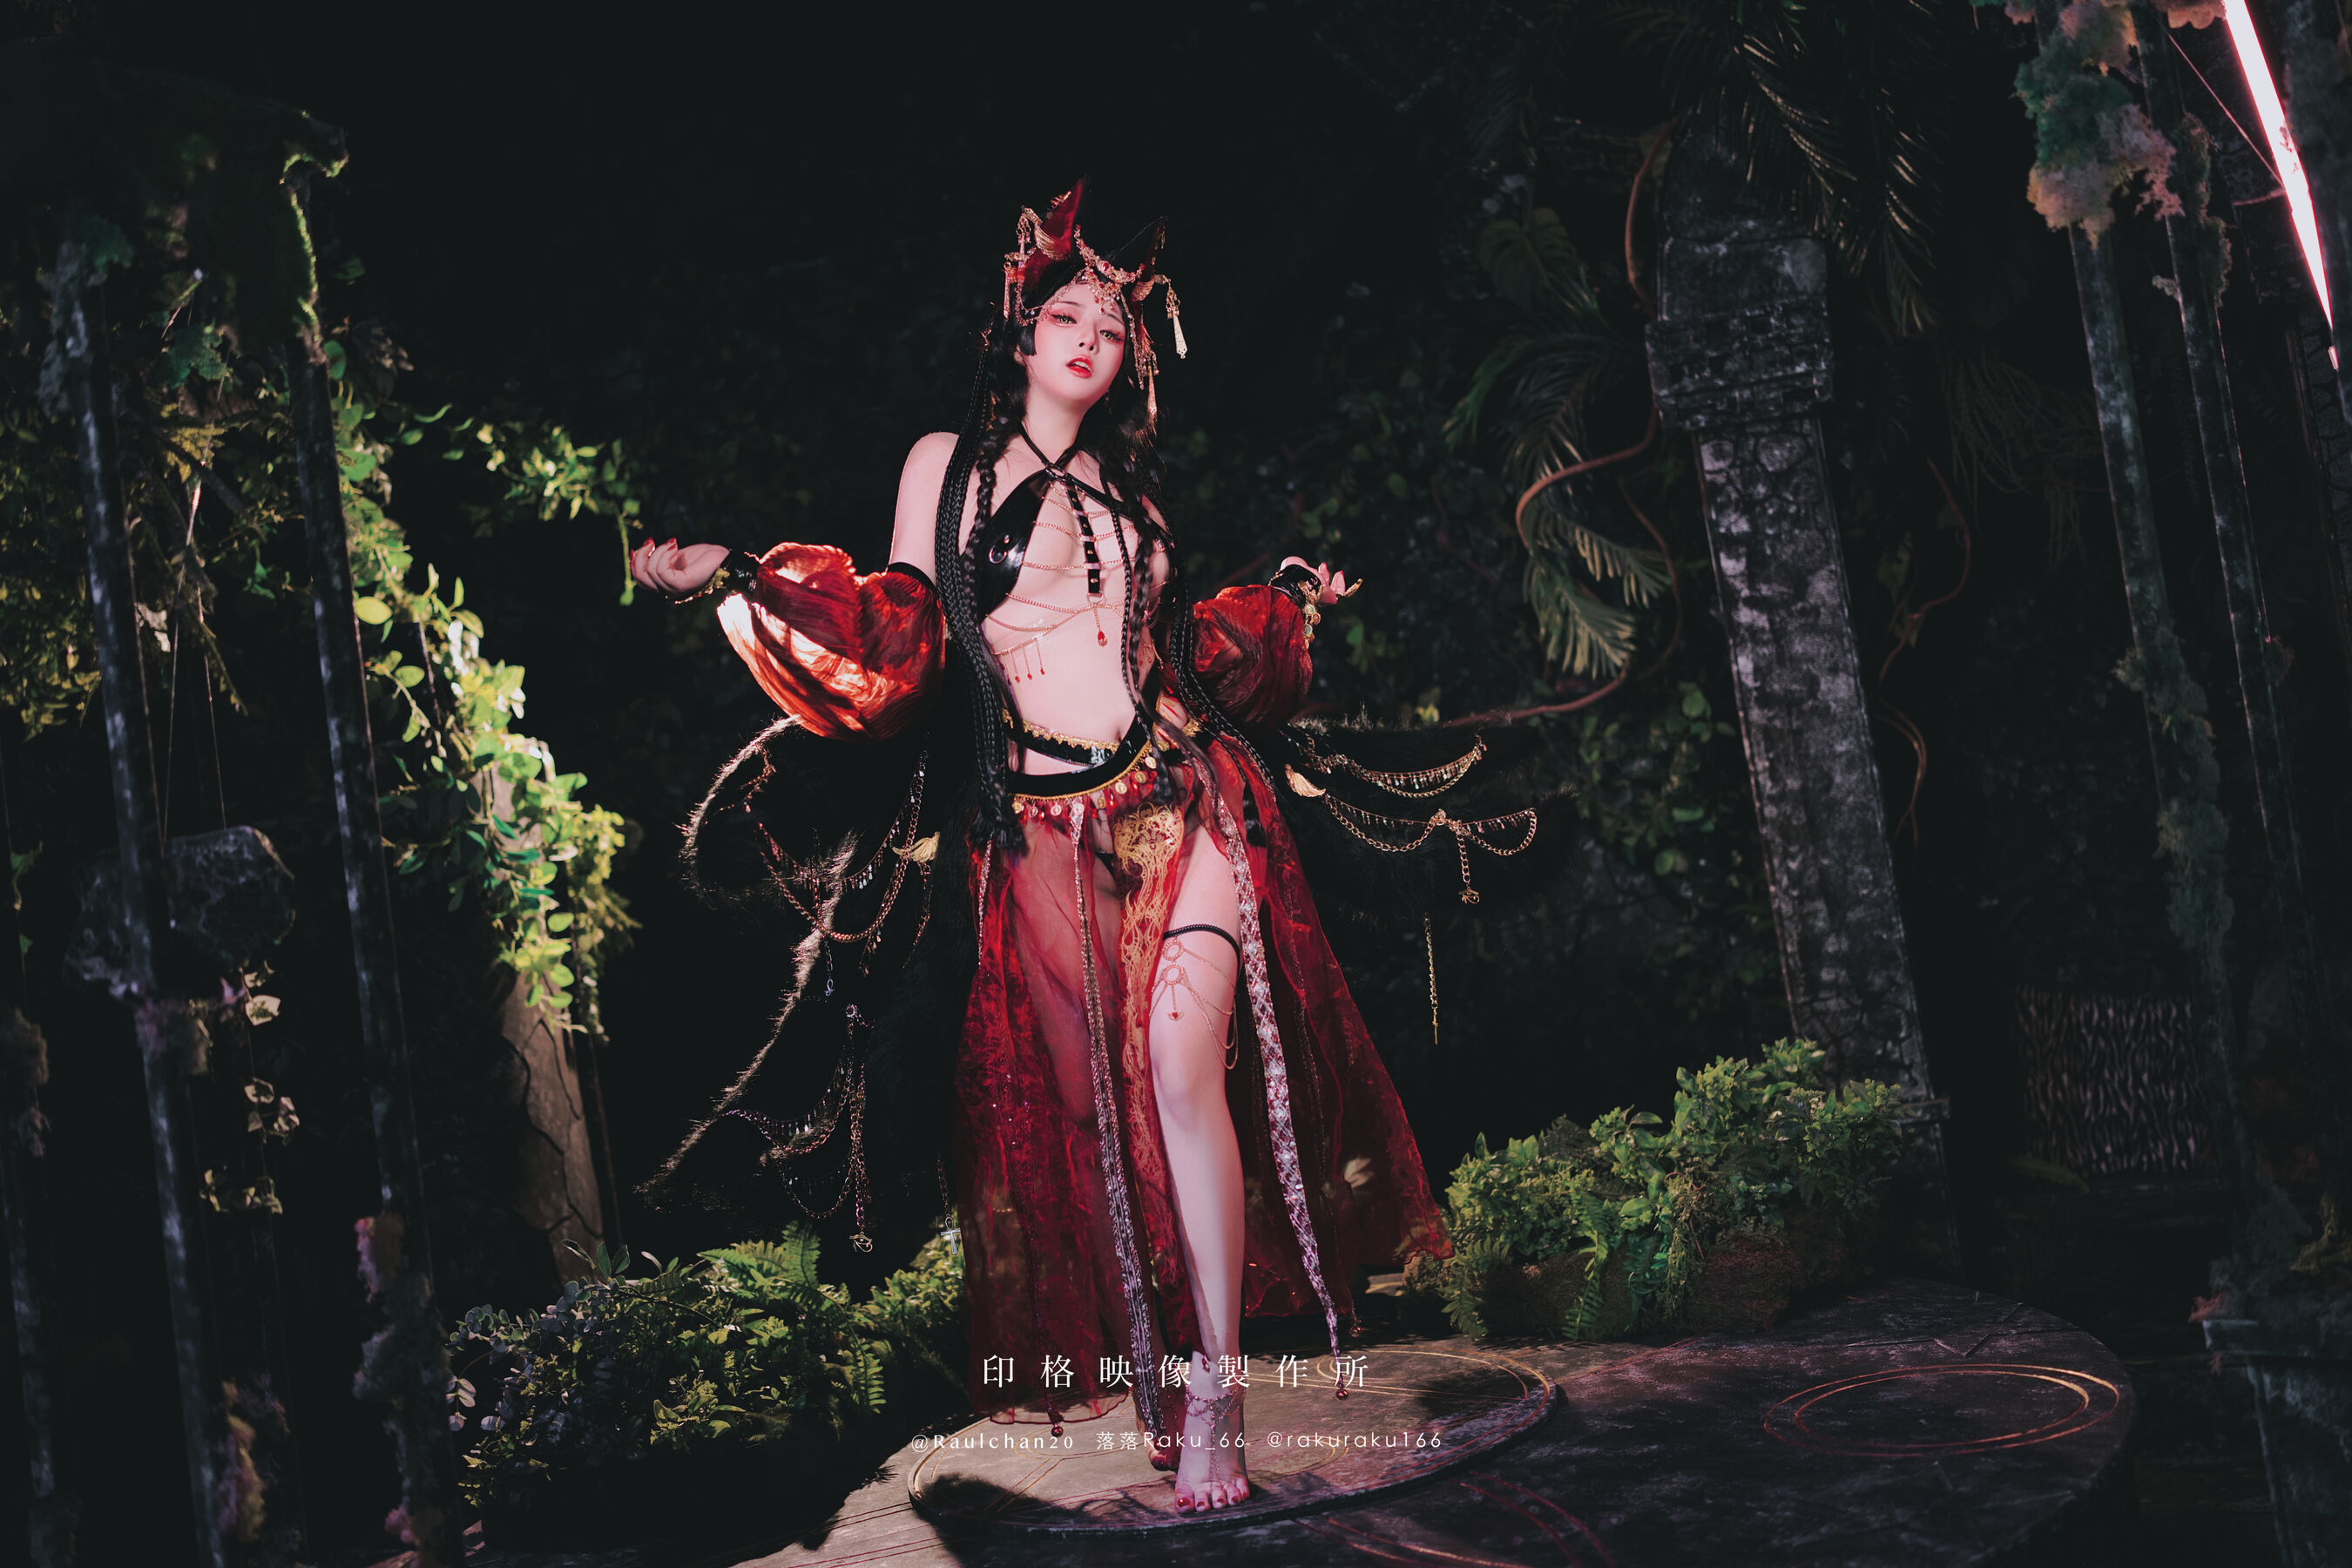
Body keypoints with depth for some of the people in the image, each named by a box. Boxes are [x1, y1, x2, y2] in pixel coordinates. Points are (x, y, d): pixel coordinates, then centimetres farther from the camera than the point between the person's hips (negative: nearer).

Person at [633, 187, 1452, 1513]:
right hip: (1044, 823, -2)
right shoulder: (949, 463, 10)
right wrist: (741, 580, -9)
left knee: (1185, 1059, -17)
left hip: (1184, 795, 2)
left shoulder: (1126, 485, 20)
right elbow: (896, 640, 2)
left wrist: (1290, 607, 33)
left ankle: (1213, 1393, -15)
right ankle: (1158, 1379, 13)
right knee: (1093, 1100, 0)